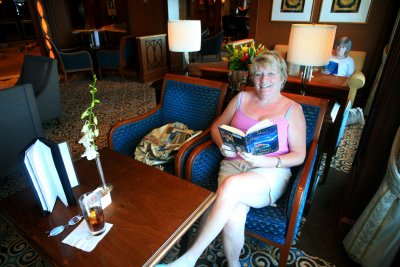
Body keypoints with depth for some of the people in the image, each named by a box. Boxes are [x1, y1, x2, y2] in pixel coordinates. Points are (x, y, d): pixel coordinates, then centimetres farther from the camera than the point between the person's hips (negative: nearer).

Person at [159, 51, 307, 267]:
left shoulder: (292, 109, 5)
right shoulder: (242, 98, 13)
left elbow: (299, 155, 2)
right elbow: (216, 127, 17)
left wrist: (265, 161, -16)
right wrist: (222, 145, -7)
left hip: (271, 172, -2)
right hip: (233, 164, 2)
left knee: (231, 185, -35)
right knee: (234, 217, -28)